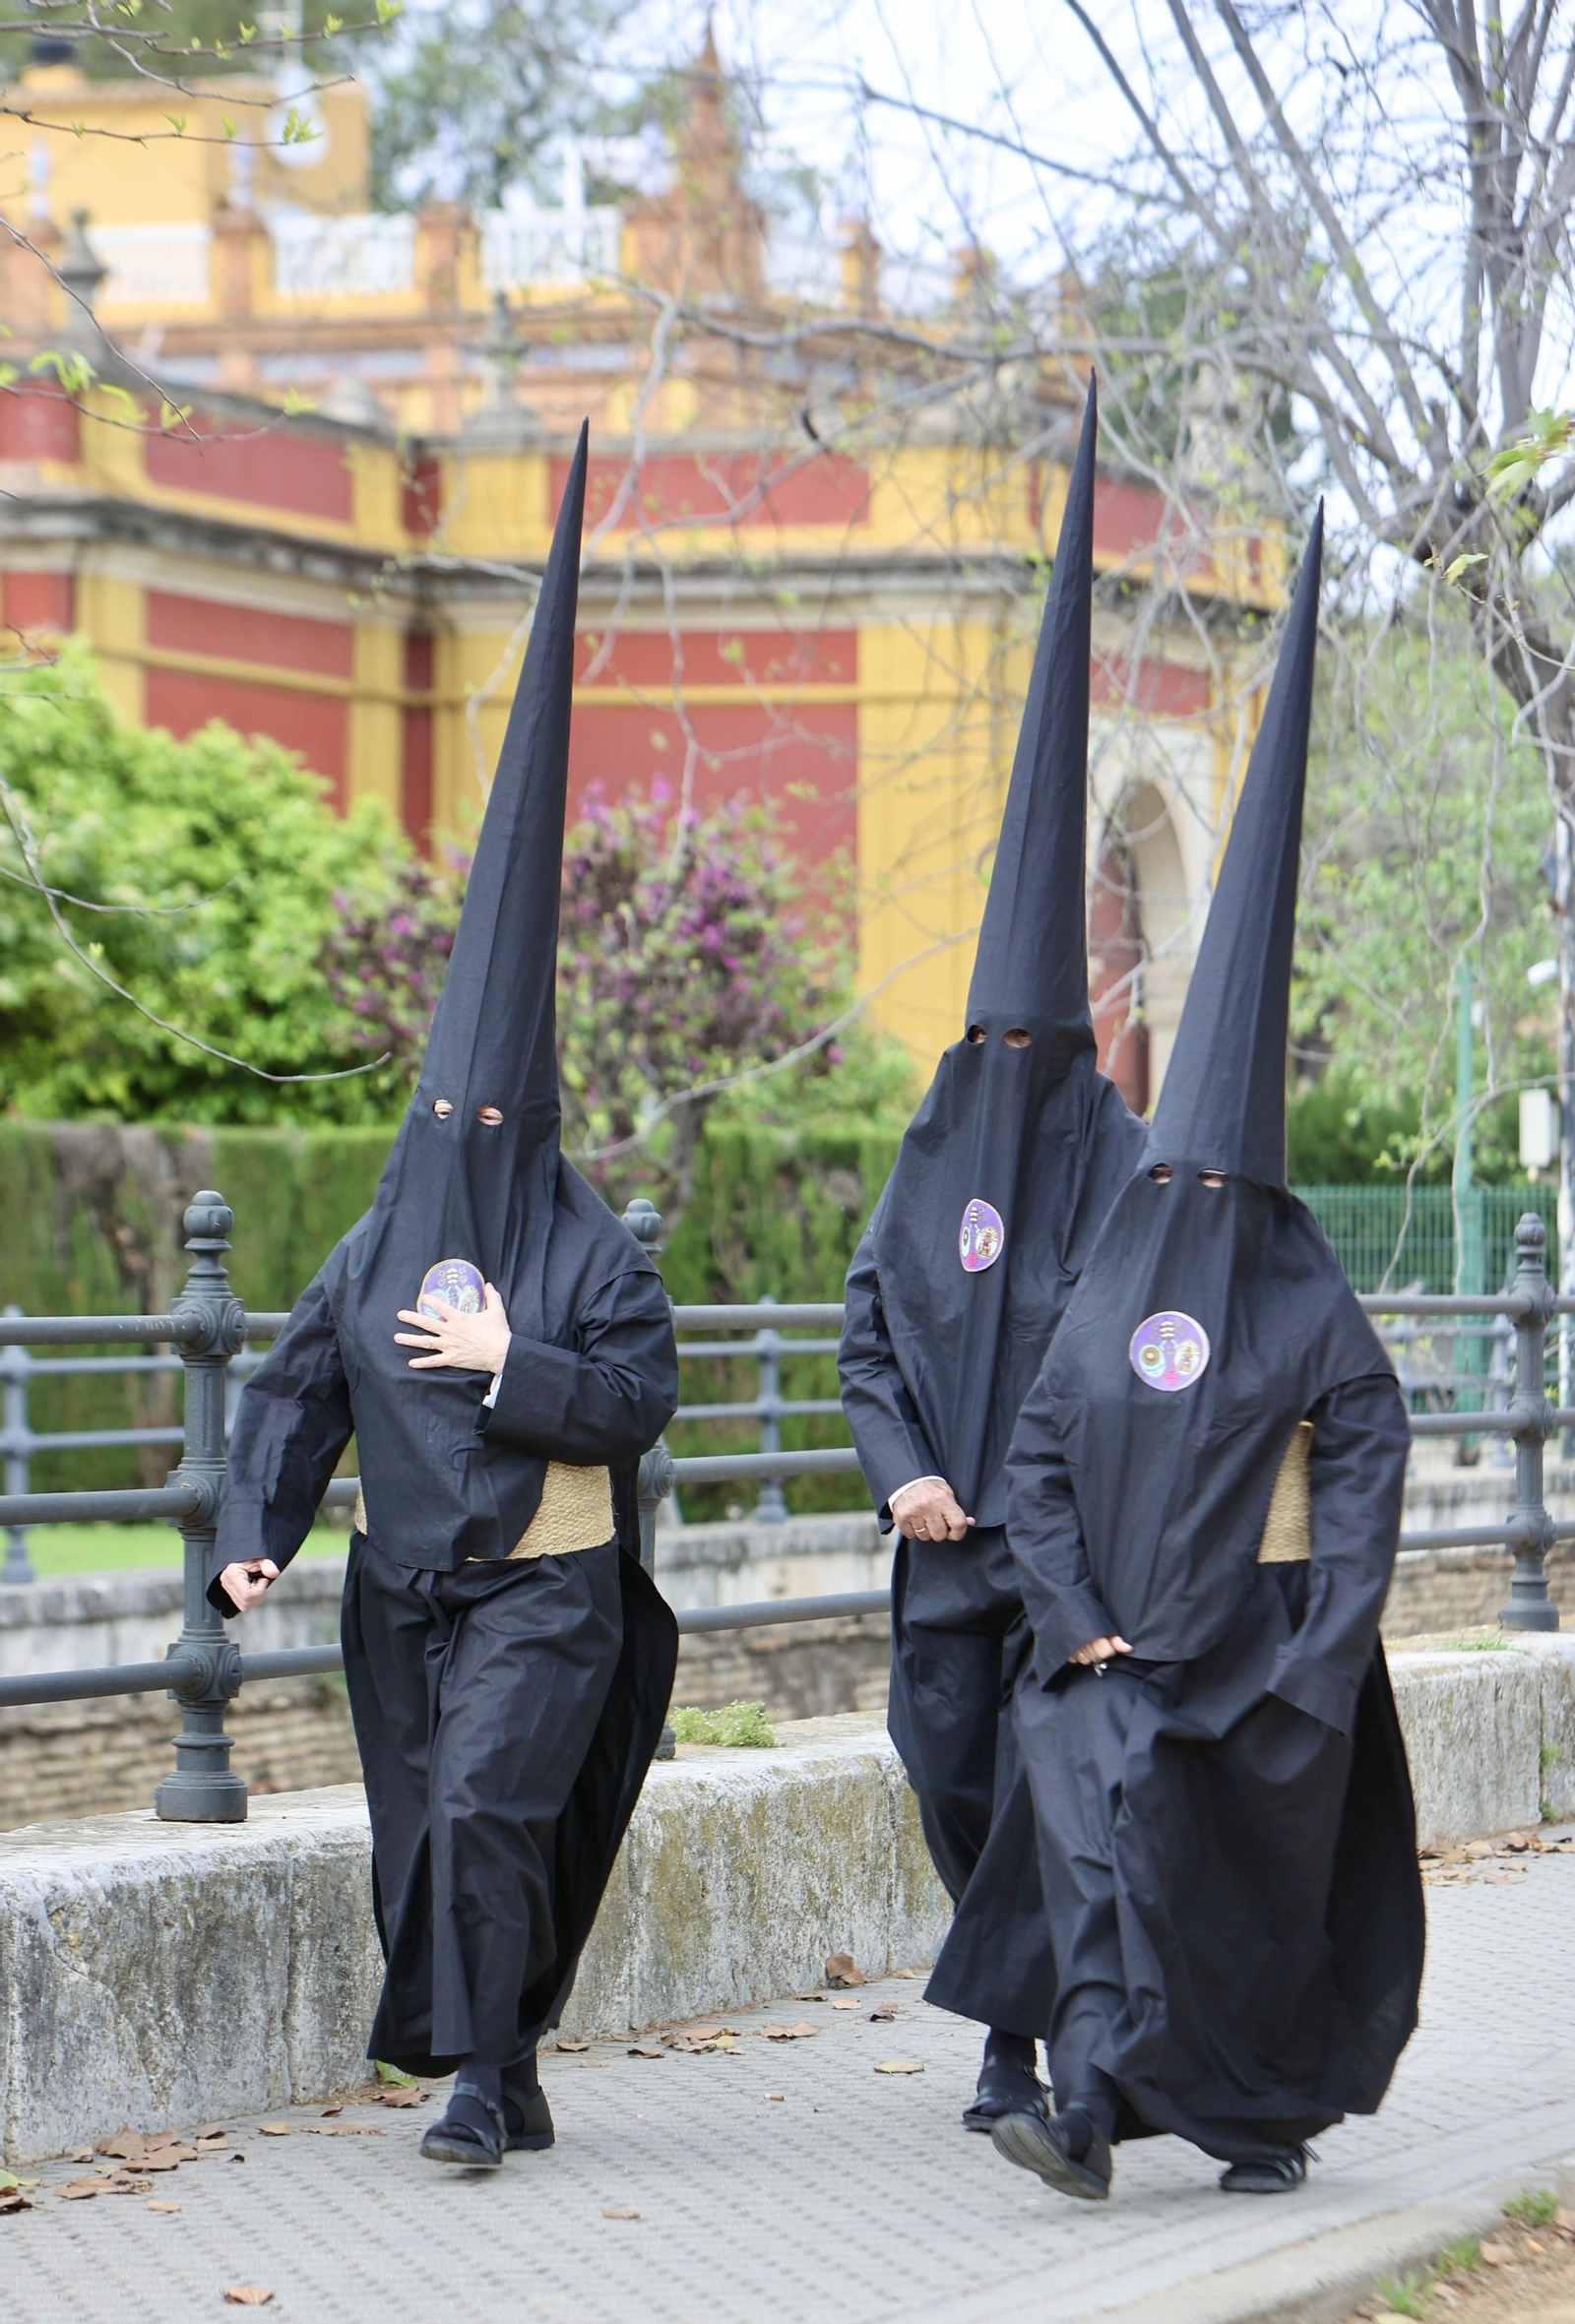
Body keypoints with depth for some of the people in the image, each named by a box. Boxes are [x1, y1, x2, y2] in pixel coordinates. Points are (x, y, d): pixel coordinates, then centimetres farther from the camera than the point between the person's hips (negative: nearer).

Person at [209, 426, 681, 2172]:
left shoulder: (587, 1247, -5)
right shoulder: (376, 1248, 8)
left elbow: (642, 1397, -9)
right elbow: (293, 1391, 5)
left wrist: (510, 1362, -17)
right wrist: (251, 1535, -7)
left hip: (545, 1587, -5)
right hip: (400, 1584, 6)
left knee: (486, 1812, -18)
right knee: (419, 1829, 8)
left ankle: (480, 2074, -11)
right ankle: (505, 2077, 20)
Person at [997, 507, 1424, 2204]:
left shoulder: (1311, 1313, -3)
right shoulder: (1103, 1306, 7)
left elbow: (1367, 1470, -6)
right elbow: (1037, 1469, 8)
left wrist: (1320, 1658, -13)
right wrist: (1076, 1619, -4)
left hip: (1268, 1644, -2)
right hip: (1125, 1646, 2)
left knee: (1268, 1890, 6)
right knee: (1104, 1839, -17)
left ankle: (1273, 2115, 23)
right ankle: (1092, 2109, -24)